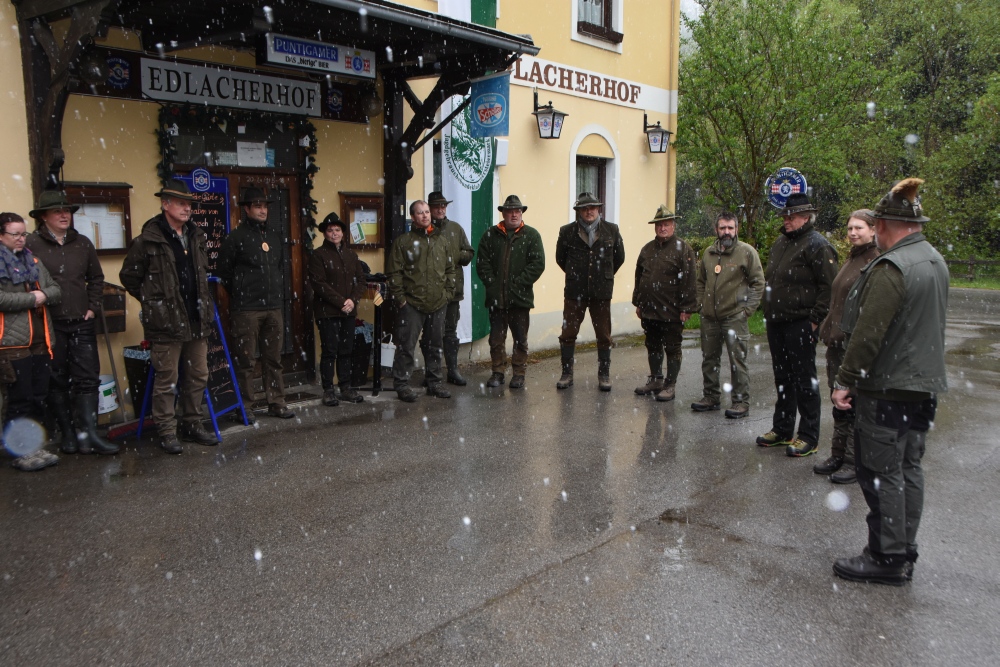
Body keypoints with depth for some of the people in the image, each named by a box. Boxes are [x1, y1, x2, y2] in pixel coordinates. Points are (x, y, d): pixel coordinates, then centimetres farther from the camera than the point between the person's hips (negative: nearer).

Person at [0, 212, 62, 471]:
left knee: (39, 398, 10)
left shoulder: (33, 261, 18)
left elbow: (56, 290, 14)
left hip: (40, 341, 6)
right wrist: (31, 298, -12)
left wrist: (44, 295, -7)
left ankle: (35, 447, 21)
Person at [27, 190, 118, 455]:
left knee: (88, 378, 0)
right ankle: (68, 434, 15)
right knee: (56, 382, 6)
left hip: (81, 323, 3)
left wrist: (93, 307, 8)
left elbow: (96, 278, 17)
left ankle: (89, 433, 3)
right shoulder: (32, 245, -5)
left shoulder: (82, 243, 8)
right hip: (50, 324, -3)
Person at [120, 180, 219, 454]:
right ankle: (166, 433, 12)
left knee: (198, 376, 12)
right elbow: (128, 276, -1)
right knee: (166, 380, 1)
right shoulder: (148, 240, -9)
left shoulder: (196, 237, 11)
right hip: (166, 323, -6)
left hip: (197, 319, 6)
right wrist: (152, 301, 3)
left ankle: (192, 425, 26)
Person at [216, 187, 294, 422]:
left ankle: (276, 403, 18)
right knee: (244, 360, -1)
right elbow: (223, 271, -3)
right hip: (246, 309, -5)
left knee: (273, 358, 10)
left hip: (274, 307, 6)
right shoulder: (236, 237, -4)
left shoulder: (275, 235, 14)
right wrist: (239, 295, 2)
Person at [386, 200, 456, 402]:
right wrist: (400, 298, -10)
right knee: (406, 345, -3)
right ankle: (401, 384, 6)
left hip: (438, 304, 5)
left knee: (435, 345, 12)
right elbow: (394, 272, -4)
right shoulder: (403, 242, -1)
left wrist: (448, 292, 7)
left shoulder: (442, 241, 13)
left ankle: (434, 383, 23)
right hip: (411, 304, -4)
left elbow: (450, 270, 16)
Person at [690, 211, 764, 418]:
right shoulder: (709, 253, 11)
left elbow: (758, 283, -4)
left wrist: (747, 309, -10)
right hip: (709, 318, 6)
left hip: (735, 317, -6)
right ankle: (711, 397, 26)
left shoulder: (747, 252, -5)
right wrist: (700, 304, 10)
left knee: (737, 361, -3)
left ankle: (741, 402, 6)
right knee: (709, 360, 13)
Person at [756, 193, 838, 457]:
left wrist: (815, 319, -18)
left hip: (801, 324, -9)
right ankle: (782, 429, 26)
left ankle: (808, 436, 8)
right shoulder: (780, 243, 16)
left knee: (804, 380, -1)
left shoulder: (817, 245, -11)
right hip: (776, 323, 9)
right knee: (782, 378, 15)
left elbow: (829, 286, -15)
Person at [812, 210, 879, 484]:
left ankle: (855, 462, 12)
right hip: (837, 343, 9)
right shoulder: (850, 261, 15)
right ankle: (838, 455, 26)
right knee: (839, 404, 15)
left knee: (855, 405, 1)